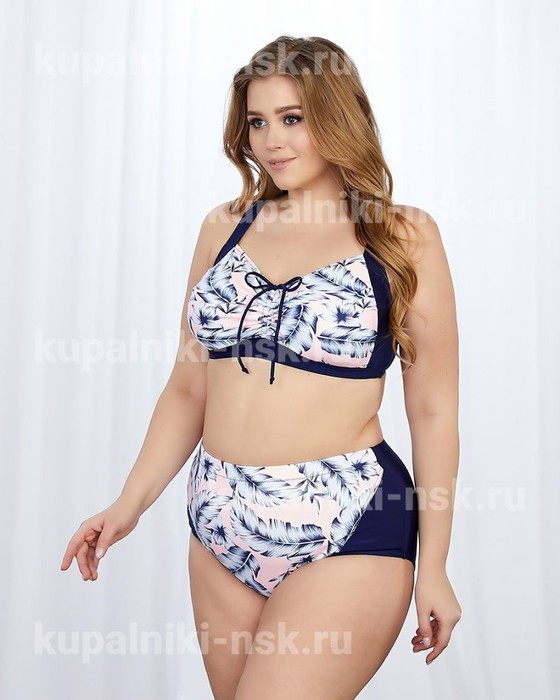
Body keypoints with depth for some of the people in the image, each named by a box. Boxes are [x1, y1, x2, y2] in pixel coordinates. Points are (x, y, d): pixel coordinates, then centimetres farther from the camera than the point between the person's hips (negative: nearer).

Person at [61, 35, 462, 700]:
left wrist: (433, 568, -2)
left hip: (345, 533, -4)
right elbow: (189, 388, 12)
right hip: (220, 527, 5)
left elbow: (433, 411, -2)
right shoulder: (225, 227, 8)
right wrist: (130, 502, 5)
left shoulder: (403, 237, -3)